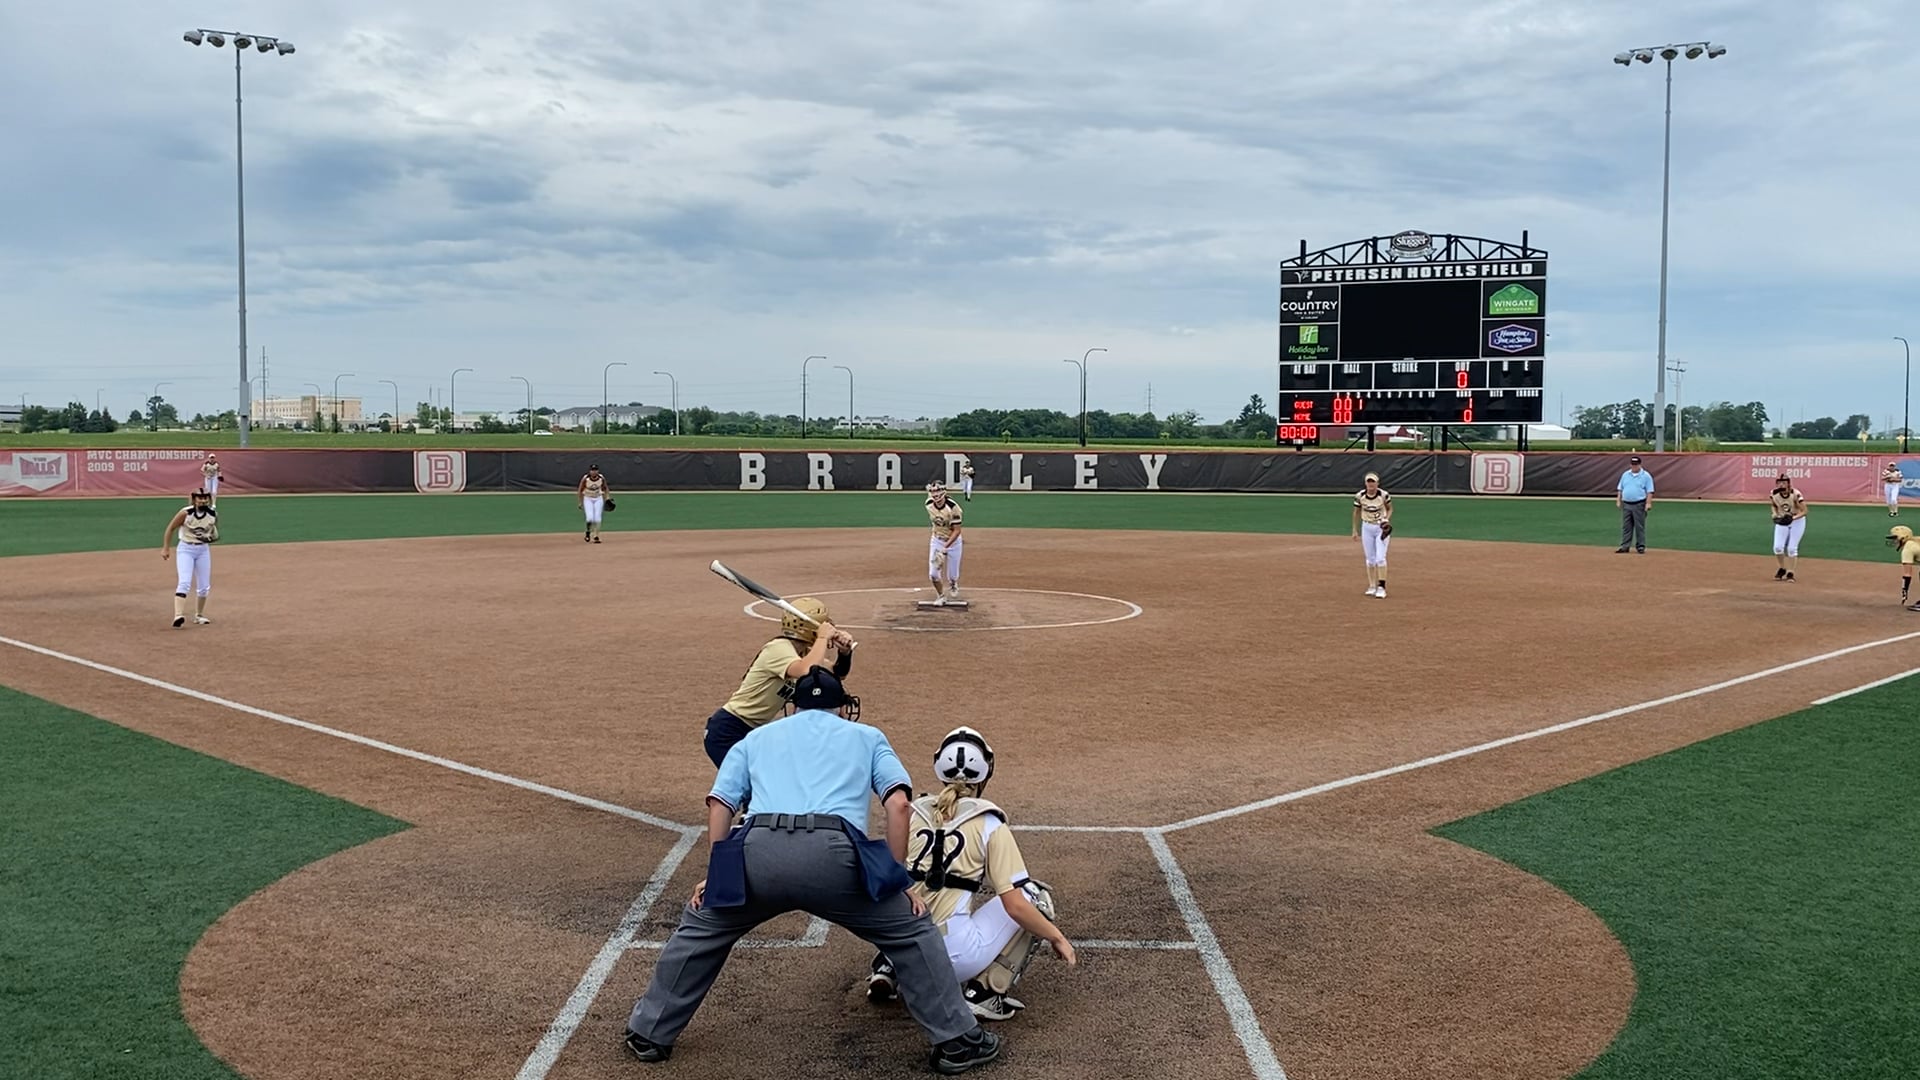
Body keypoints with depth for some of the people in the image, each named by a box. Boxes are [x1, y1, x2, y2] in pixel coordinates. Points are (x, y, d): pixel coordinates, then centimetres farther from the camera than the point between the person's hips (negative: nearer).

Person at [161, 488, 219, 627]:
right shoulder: (185, 513, -16)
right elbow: (170, 528, -6)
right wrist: (166, 548, -6)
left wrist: (213, 536, -7)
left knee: (204, 586, 10)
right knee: (184, 582, -19)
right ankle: (178, 616, -29)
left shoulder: (214, 514, -6)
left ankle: (199, 615, 28)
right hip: (186, 549, -4)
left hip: (204, 550, 4)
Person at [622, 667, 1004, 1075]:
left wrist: (715, 877, 27)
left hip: (758, 853, 2)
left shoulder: (756, 738, 34)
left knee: (700, 928, 29)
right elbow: (897, 803, 14)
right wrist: (898, 879, 17)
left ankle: (649, 1034, 36)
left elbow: (719, 805, 22)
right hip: (832, 855, -2)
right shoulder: (866, 735, 30)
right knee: (911, 930, 19)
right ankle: (957, 1041, 18)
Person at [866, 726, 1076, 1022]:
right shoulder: (990, 824, -2)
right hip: (954, 956, -6)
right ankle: (985, 991, 1)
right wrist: (1057, 938, 7)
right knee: (1036, 895, 11)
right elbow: (1015, 905, -8)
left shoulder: (914, 813, 11)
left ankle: (887, 970, 16)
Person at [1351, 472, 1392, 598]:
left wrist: (1387, 519, -16)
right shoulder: (1359, 496, -8)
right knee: (1370, 559, 8)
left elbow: (1390, 509, 3)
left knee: (1380, 558, -10)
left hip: (1381, 528, -3)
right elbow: (1356, 513, 5)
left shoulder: (1384, 495, -14)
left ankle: (1382, 587, -6)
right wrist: (1355, 530, 7)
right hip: (1367, 528, 3)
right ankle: (1372, 586, 17)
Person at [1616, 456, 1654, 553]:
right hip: (1626, 504, 4)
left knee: (1640, 526, 0)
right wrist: (1618, 501, 7)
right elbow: (1620, 489, 16)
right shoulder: (1625, 475, 12)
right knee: (1626, 527, 6)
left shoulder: (1646, 476, -2)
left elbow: (1649, 491, -6)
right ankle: (1624, 546, 9)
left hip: (1639, 505, -4)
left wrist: (1648, 503, -14)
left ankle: (1641, 546, 7)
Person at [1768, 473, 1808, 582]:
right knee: (1777, 547, -6)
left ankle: (1790, 573, 4)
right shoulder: (1774, 494, -15)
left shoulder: (1795, 494, -27)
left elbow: (1804, 511, -24)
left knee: (1792, 548, -8)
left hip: (1797, 521, -3)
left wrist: (1793, 518, -38)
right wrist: (1775, 515, -13)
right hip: (1781, 521, 3)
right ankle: (1782, 569, 19)